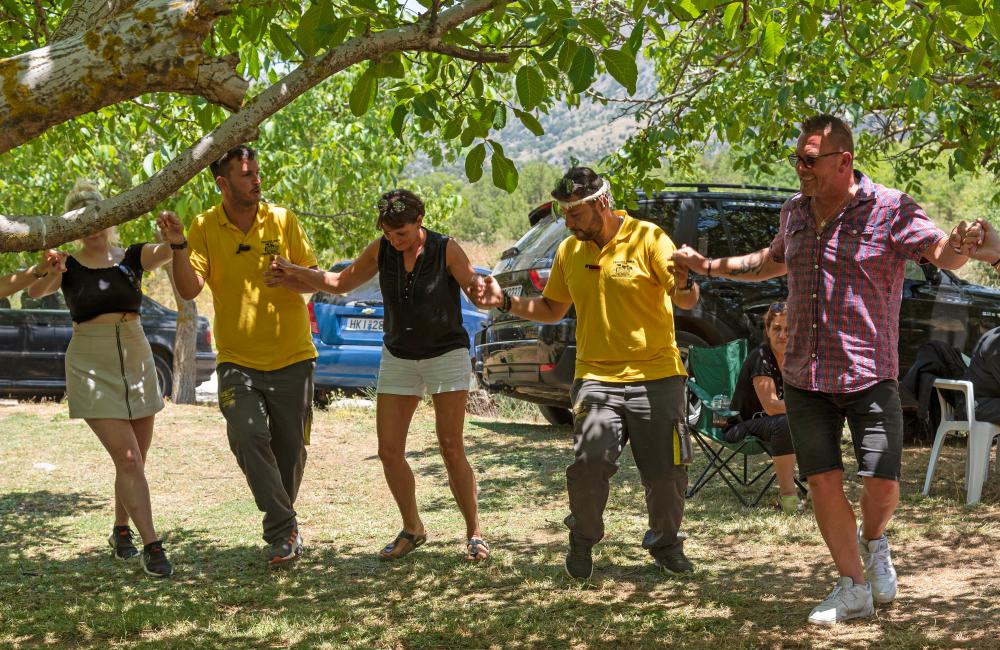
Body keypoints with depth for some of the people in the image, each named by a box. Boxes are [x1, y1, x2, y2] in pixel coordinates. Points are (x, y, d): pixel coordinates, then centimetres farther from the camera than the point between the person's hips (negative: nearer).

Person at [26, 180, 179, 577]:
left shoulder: (132, 258, 3)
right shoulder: (68, 268, -3)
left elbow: (167, 253, -17)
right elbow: (35, 291, -23)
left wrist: (174, 237, -41)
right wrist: (48, 276, -46)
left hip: (136, 359, 4)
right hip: (91, 363, -4)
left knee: (137, 459, 12)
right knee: (127, 458, -12)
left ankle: (121, 531, 31)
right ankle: (151, 545, -12)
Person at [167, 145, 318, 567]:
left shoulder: (283, 220, 1)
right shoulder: (205, 227, -1)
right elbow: (189, 289, -10)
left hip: (291, 357, 1)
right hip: (238, 361, -1)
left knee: (290, 449, 7)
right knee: (248, 437, -22)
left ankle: (281, 529, 29)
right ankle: (284, 530, -14)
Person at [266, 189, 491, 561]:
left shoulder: (446, 250, -16)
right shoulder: (380, 251, -4)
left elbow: (476, 292, -17)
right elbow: (341, 282, 7)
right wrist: (297, 273, -5)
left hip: (446, 355, -4)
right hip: (398, 359, 4)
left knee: (451, 449, -9)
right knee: (389, 451, -1)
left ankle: (474, 533, 4)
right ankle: (412, 530, 16)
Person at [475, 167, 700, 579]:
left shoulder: (648, 239, -6)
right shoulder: (569, 251, 9)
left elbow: (687, 301, -11)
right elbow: (553, 309, 21)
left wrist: (683, 283, -34)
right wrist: (507, 302, 6)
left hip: (655, 377, -2)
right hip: (597, 378, 2)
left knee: (666, 474, 1)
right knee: (590, 460, -19)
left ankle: (665, 545, 28)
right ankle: (583, 539, 6)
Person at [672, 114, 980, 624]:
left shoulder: (889, 210, -9)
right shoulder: (795, 212, 9)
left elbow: (941, 253, -21)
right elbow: (772, 262, 29)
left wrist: (960, 248, -45)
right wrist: (709, 266, 27)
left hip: (868, 376, -5)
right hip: (804, 377, 5)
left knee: (881, 482, -9)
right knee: (823, 482, 1)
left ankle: (874, 543, 25)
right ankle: (853, 588, 14)